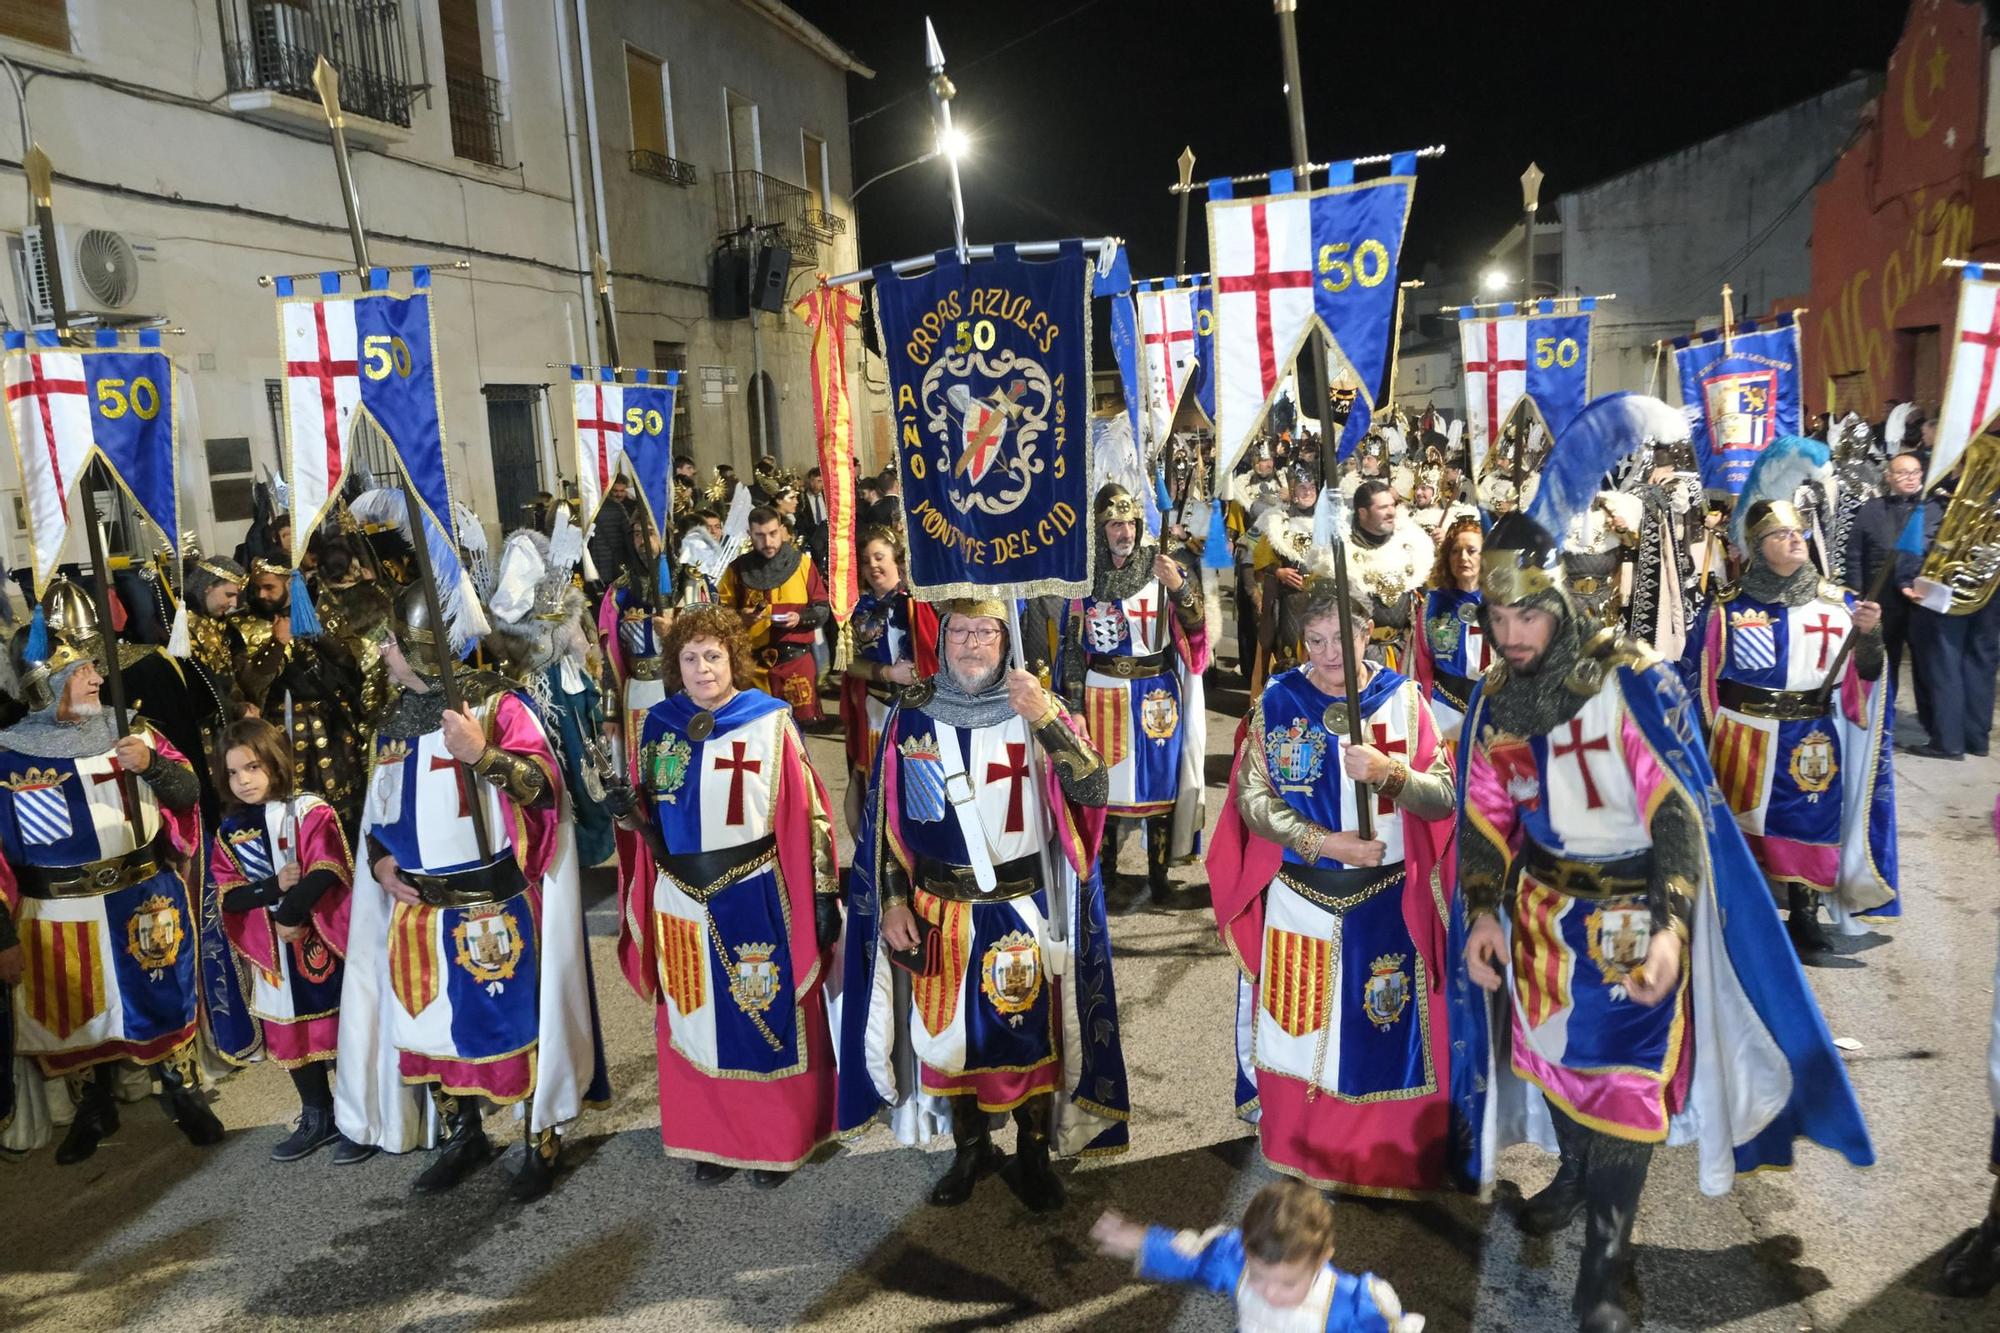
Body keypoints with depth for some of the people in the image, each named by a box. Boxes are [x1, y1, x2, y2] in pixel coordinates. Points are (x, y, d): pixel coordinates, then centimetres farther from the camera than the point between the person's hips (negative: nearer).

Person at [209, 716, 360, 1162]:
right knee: (291, 1036, 15)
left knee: (346, 1026, 2)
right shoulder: (230, 831, 7)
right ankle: (317, 1118, 31)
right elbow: (229, 894, -2)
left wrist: (292, 912, -21)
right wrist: (275, 887, -16)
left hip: (322, 942, -6)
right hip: (273, 952, 6)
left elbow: (326, 873, -19)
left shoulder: (311, 812, -9)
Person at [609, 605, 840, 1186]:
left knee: (767, 1020, 6)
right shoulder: (660, 725, 5)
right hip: (683, 901, 4)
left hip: (755, 898, -3)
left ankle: (776, 1142, 23)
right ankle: (712, 1139, 29)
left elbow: (807, 815, -7)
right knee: (697, 1025, 13)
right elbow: (643, 814, 11)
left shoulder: (770, 724, -6)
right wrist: (623, 796, -12)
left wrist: (823, 896, -9)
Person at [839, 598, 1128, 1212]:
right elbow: (885, 814, 3)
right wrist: (893, 900, -1)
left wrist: (1044, 717, -29)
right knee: (949, 1029, 13)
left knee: (1030, 1029, 9)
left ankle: (1034, 1154, 31)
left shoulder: (1035, 707, -6)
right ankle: (971, 1147, 36)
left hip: (1022, 905, -1)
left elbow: (1092, 789, -18)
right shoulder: (913, 712, -2)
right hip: (939, 908, 2)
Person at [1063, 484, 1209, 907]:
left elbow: (1194, 626, -13)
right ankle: (1106, 871, 25)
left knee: (1157, 781, 4)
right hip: (1102, 694, 2)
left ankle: (1157, 877, 13)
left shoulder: (1164, 569, -4)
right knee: (1104, 781, 10)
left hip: (1155, 695, -1)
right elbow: (1073, 642, 5)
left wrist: (1178, 586, -31)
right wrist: (1074, 702, 1)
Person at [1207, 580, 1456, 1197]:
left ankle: (1388, 1157, 25)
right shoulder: (1278, 699, -3)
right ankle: (1296, 1148, 29)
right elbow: (1251, 799, -5)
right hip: (1298, 898, 0)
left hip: (1385, 903, 0)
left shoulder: (1402, 699, -3)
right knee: (1297, 1024, 9)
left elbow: (1443, 798, -6)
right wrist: (1325, 842, -17)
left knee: (1384, 1031, 5)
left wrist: (1387, 770, -25)